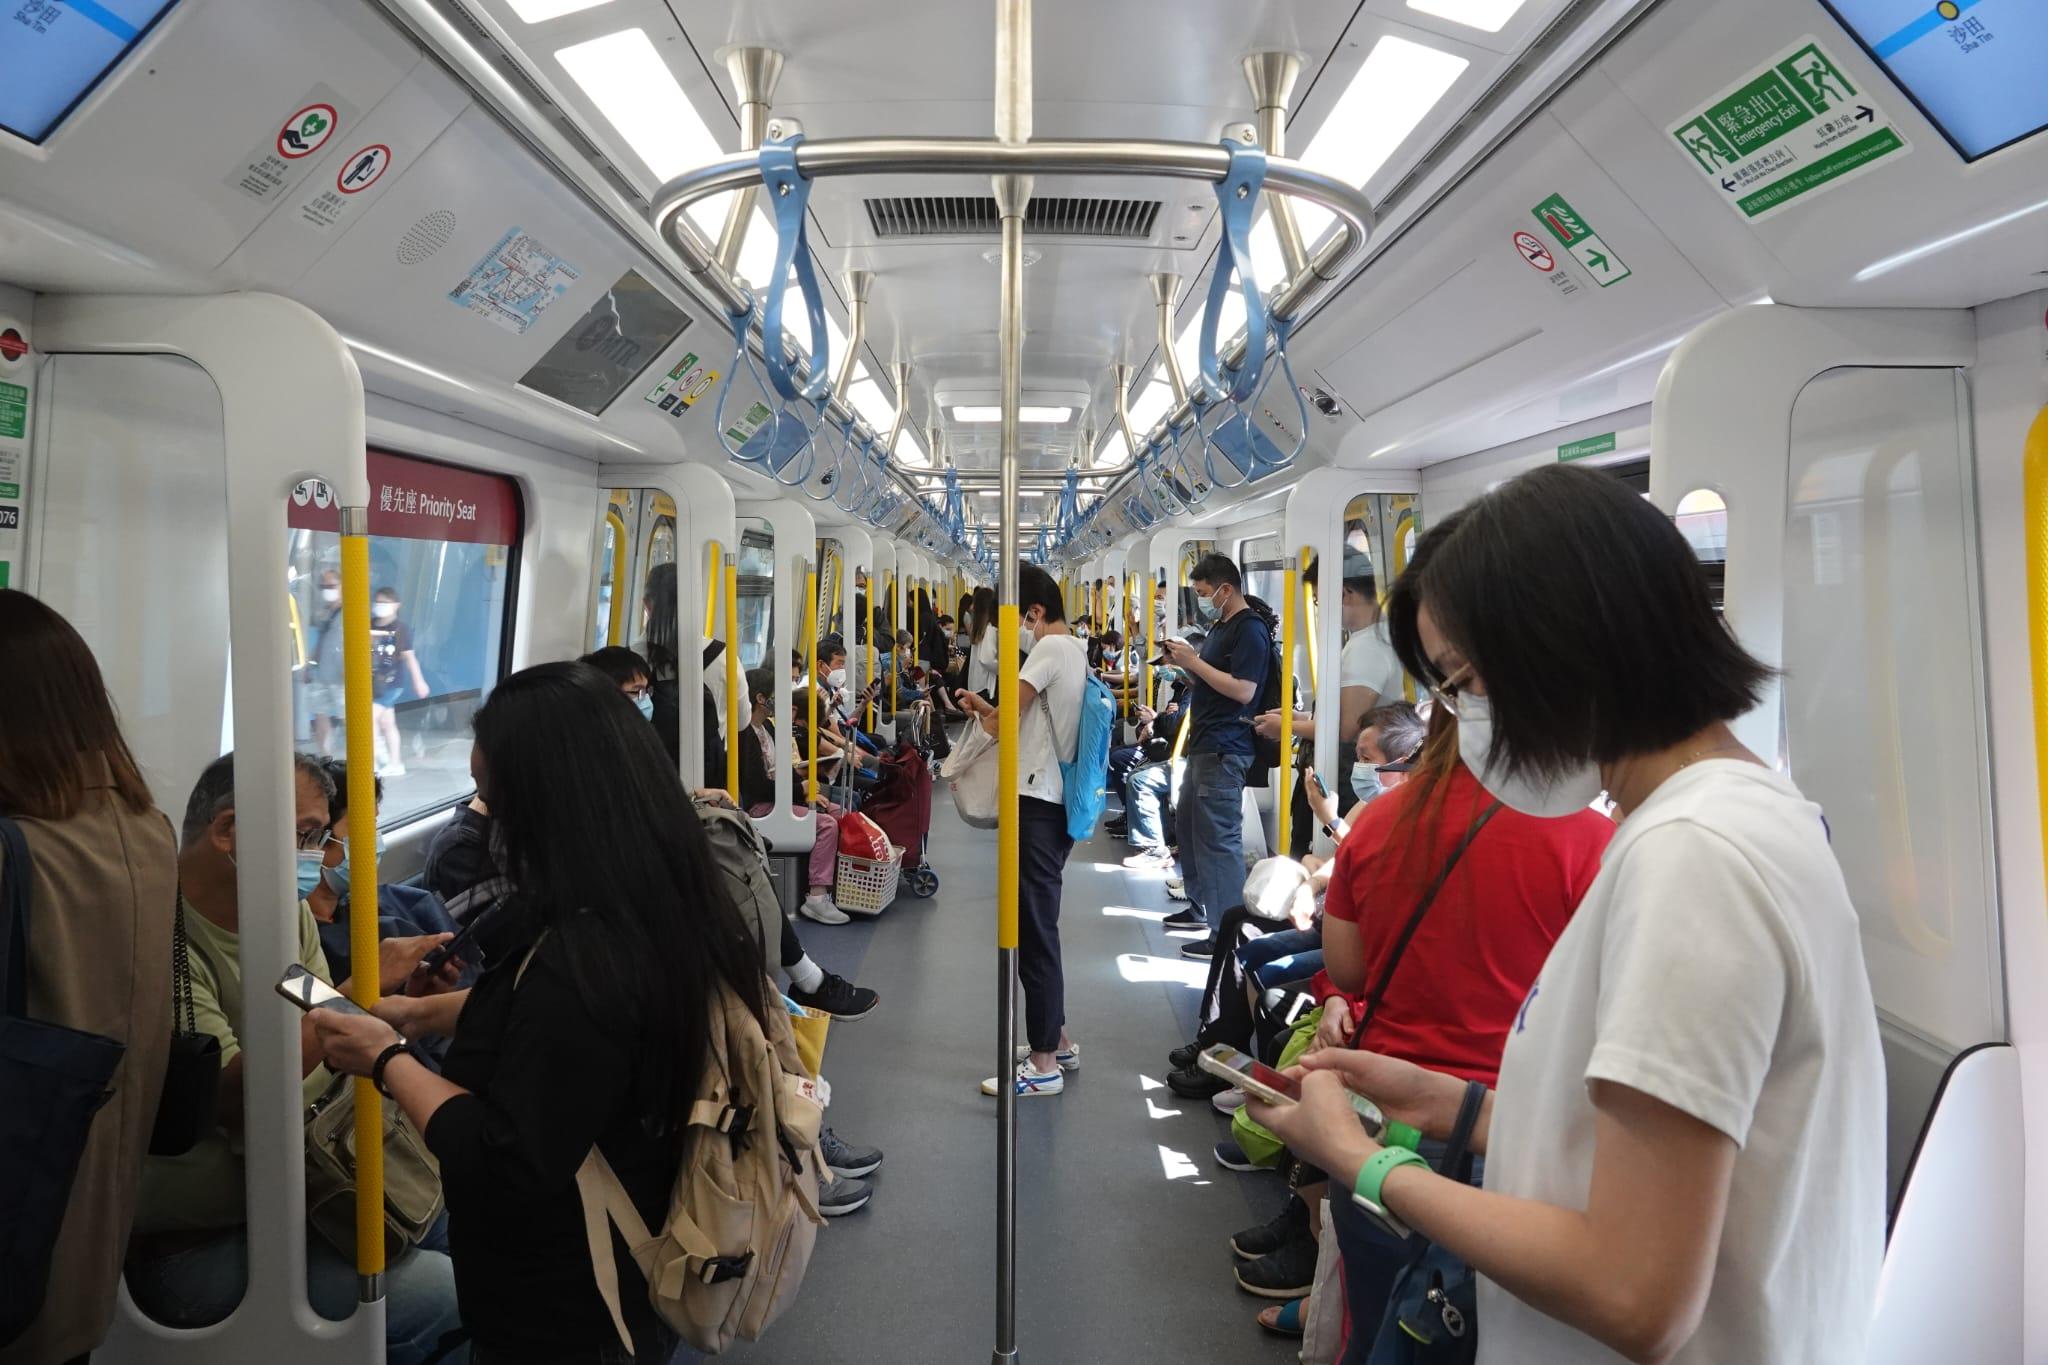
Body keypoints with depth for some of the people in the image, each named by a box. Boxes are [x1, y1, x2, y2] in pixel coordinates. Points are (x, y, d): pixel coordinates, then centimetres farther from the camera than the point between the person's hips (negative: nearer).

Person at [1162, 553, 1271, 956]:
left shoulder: (1250, 629, -13)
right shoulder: (1220, 626, 18)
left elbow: (1243, 689, -21)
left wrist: (1195, 661, -16)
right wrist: (1187, 662, 7)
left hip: (1225, 751, -11)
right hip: (1203, 744, 11)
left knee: (1219, 838, -10)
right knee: (1188, 824, 19)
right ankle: (1200, 908, 34)